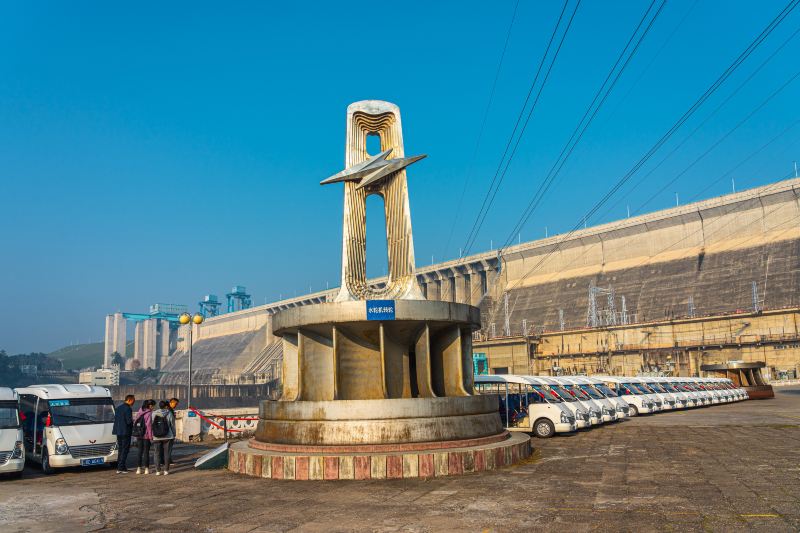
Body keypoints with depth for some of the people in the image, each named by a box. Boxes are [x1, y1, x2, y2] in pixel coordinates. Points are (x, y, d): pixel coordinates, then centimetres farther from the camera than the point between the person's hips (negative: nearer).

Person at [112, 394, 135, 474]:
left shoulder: (118, 407, 11)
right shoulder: (128, 409, -16)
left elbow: (115, 419, 15)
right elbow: (129, 421, -19)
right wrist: (133, 421, 0)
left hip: (118, 431, 8)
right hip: (126, 432, -8)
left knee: (120, 449, 15)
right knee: (125, 450, -2)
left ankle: (119, 468, 19)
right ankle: (121, 468, -4)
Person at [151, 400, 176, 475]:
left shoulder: (154, 413, -1)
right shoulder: (169, 414, -5)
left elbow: (151, 425, 0)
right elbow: (172, 425, 0)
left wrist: (151, 436, 8)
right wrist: (174, 435, 12)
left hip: (157, 437, 1)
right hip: (167, 437, -1)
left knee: (158, 453, 9)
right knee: (166, 453, 6)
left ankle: (158, 470, 8)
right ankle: (166, 470, 6)